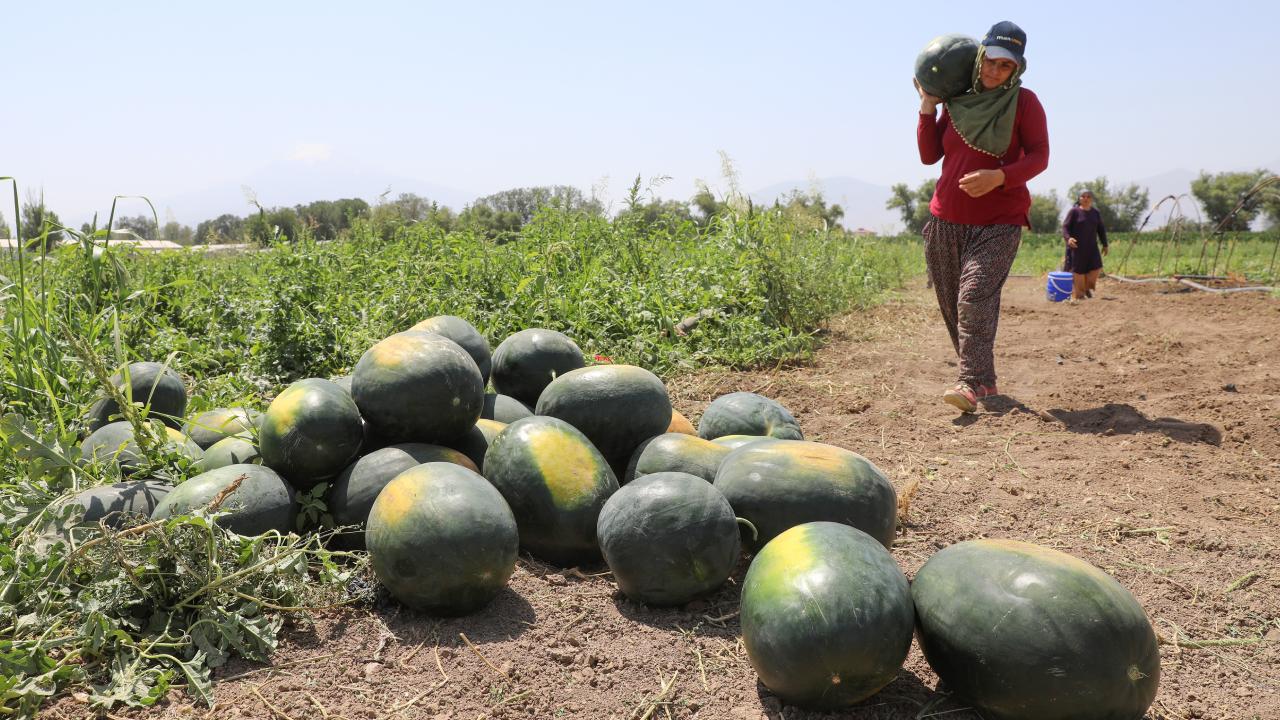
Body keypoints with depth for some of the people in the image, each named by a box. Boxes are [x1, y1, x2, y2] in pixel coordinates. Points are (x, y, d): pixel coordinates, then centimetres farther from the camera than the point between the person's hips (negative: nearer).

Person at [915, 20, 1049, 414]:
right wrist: (928, 106, 3)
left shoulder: (1025, 102, 0)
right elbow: (929, 155, 9)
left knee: (975, 297, -22)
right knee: (953, 306, 5)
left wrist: (999, 177, -24)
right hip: (946, 221, 5)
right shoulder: (956, 101, 10)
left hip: (999, 222, -5)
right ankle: (985, 382, 18)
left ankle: (972, 384, -24)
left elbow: (1038, 157, -7)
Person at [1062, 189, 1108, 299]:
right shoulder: (1074, 211, -4)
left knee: (1096, 267, -5)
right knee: (1078, 270, -2)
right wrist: (1068, 238, -28)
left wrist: (1104, 244, 15)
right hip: (1076, 246, -4)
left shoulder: (1096, 213, 11)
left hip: (1091, 246, 5)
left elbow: (1101, 229, 17)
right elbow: (1065, 227, -10)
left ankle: (1087, 287, 17)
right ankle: (1078, 294, 7)